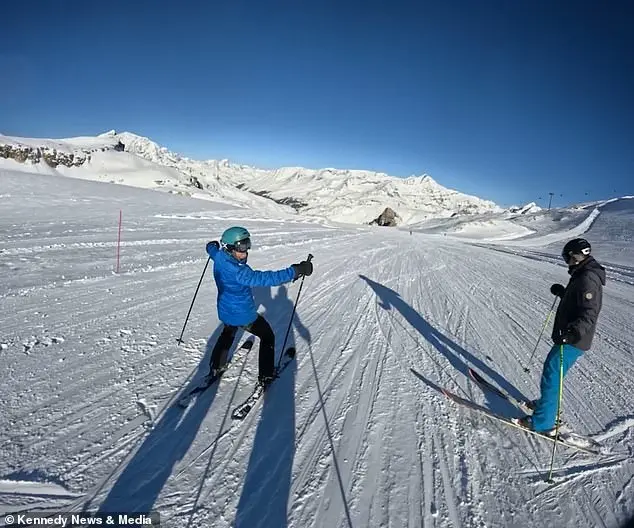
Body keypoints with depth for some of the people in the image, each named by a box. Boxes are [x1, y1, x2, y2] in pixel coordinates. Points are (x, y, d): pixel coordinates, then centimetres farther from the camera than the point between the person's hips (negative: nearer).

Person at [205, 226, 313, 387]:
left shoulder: (219, 257, -11)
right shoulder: (236, 270, -36)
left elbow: (212, 247, 14)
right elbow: (263, 278, -44)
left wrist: (212, 245, 40)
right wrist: (295, 271, -44)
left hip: (225, 311, 8)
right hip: (243, 315, -7)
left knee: (227, 336, 35)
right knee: (267, 337, 16)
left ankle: (216, 369, 45)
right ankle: (266, 376, 24)